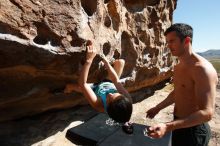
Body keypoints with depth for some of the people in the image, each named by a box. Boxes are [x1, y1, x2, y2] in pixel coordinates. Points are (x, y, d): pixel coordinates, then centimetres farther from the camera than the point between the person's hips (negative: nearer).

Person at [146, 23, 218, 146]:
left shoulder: (202, 68, -24)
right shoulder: (178, 67, 5)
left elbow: (206, 113, -28)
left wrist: (167, 127, -37)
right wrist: (158, 108, 17)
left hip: (193, 130, -8)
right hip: (179, 125, 8)